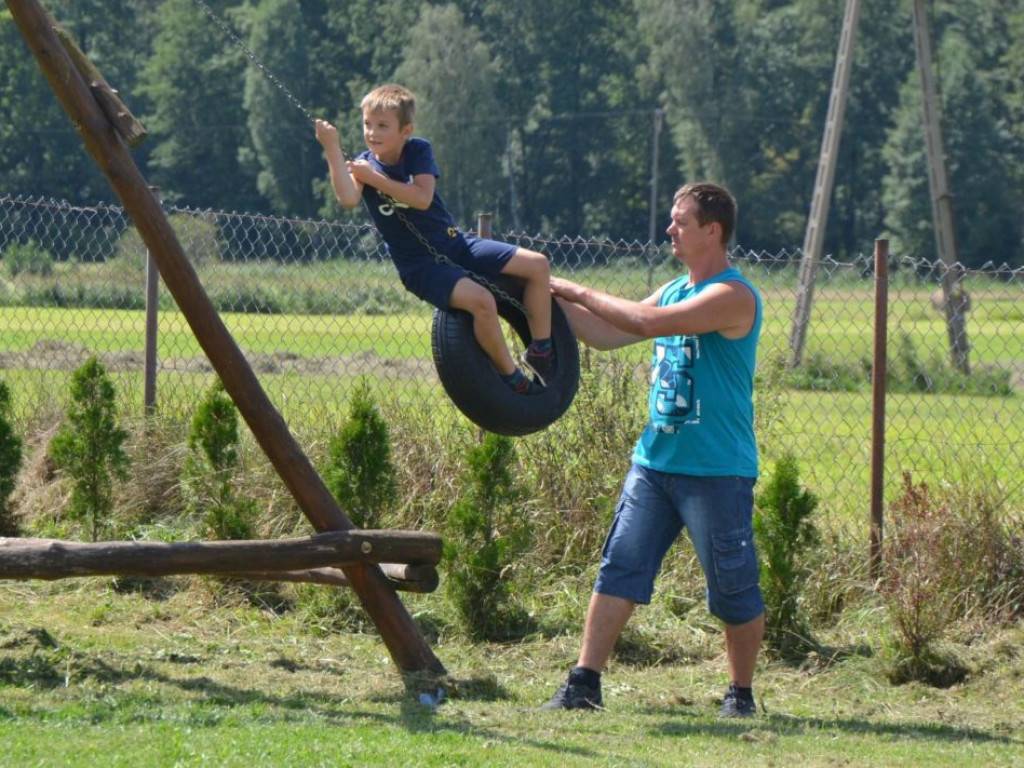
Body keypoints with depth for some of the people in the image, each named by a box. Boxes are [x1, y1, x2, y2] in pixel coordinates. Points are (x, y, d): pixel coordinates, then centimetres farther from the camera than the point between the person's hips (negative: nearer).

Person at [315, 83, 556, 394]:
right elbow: (348, 199, -30)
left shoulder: (418, 150, -2)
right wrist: (332, 150, -37)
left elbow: (422, 198, -19)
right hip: (418, 264, -5)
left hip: (454, 243, 5)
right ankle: (509, 375, -11)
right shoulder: (363, 164, -7)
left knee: (538, 265, -2)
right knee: (481, 301, -31)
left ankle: (541, 350, 11)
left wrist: (375, 179, -20)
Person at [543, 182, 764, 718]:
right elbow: (606, 335, 16)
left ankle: (742, 694, 16)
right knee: (619, 568, -1)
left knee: (733, 589, 2)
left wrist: (580, 293, -15)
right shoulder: (675, 291, 14)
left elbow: (647, 322, -23)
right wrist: (556, 301, 5)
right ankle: (584, 684, -2)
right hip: (655, 459, 7)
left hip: (717, 472, -7)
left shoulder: (733, 297, -14)